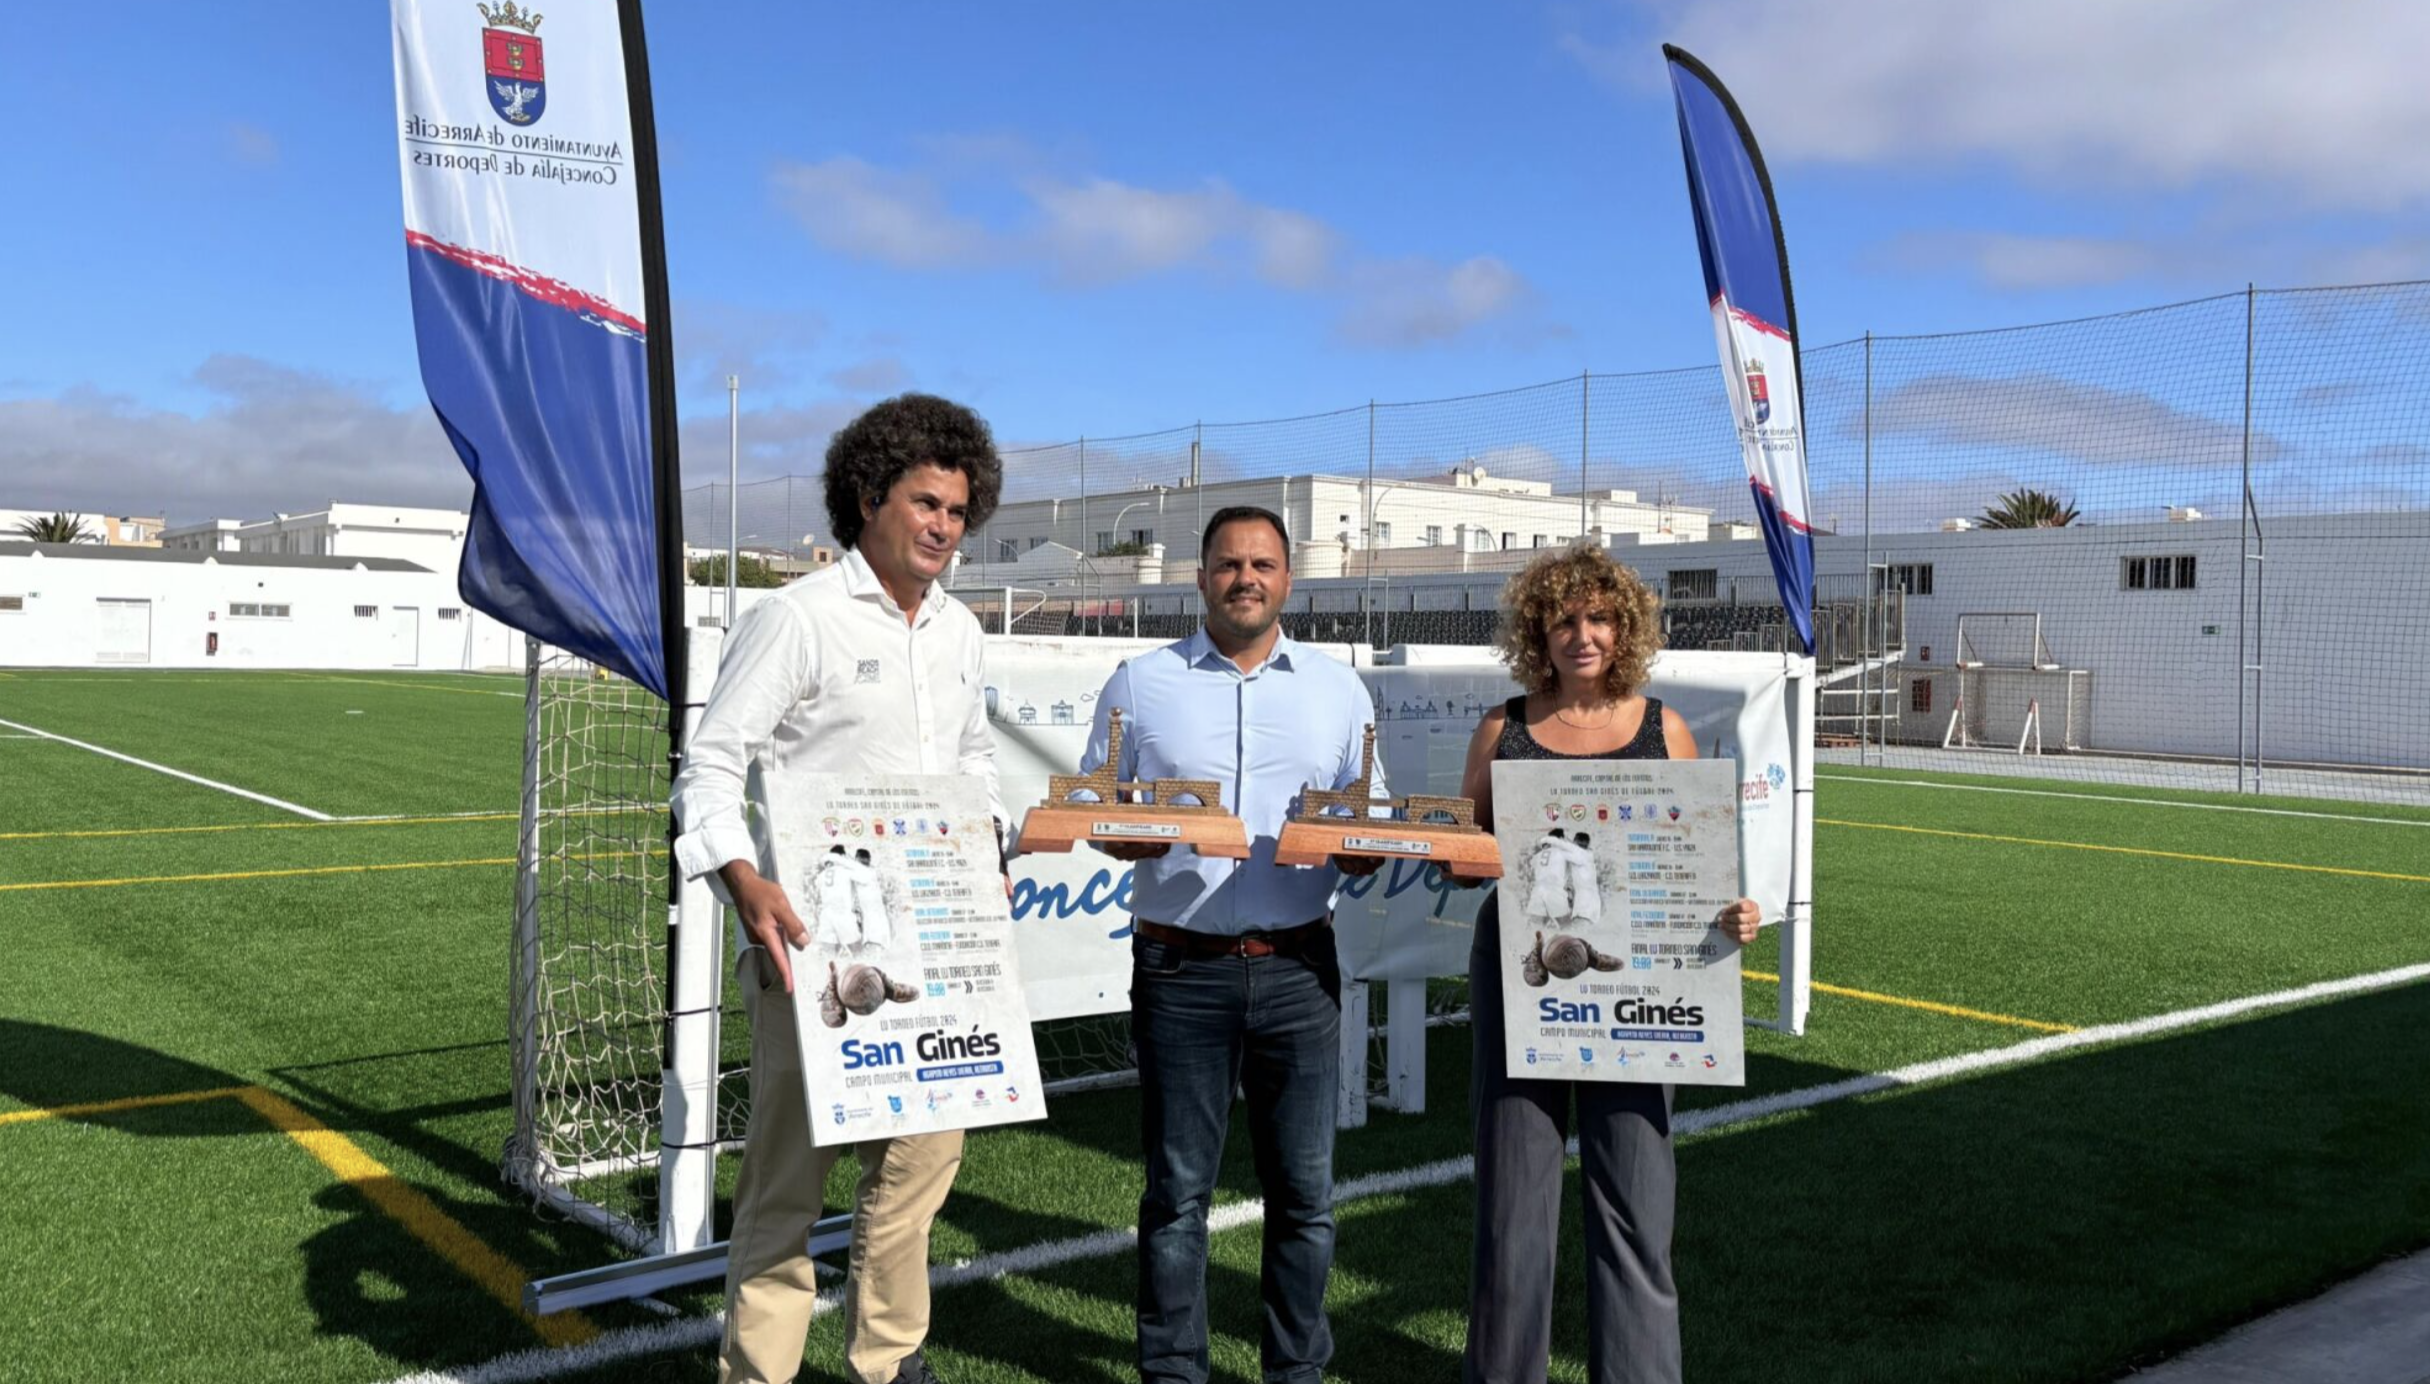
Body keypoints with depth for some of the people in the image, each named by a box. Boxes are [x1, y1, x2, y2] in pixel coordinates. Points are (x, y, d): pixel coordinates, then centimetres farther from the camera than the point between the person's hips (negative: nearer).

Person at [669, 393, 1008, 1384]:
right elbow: (710, 763, -12)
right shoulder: (796, 618, -9)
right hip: (813, 938, -6)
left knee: (924, 1151, 13)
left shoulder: (958, 630, 13)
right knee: (791, 1162, 0)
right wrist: (746, 883, -26)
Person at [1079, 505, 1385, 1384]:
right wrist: (1132, 834, -15)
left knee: (1303, 1187, 7)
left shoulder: (1338, 690, 10)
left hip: (1298, 967, 2)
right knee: (1178, 1187, 5)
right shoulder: (1142, 684, 5)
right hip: (1182, 967, -1)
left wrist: (1362, 848, -10)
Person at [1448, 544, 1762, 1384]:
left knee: (1633, 1195, 2)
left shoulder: (1663, 730, 5)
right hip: (1520, 969, 0)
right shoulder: (1503, 730, 5)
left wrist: (1728, 913, -13)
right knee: (1513, 1188, 6)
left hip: (1629, 976, 0)